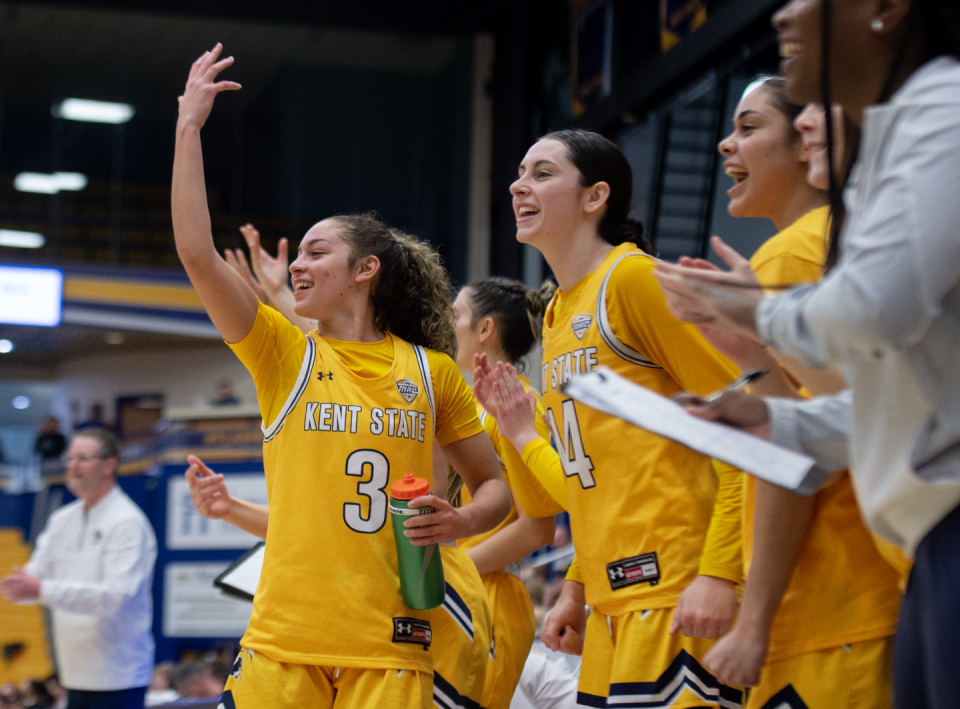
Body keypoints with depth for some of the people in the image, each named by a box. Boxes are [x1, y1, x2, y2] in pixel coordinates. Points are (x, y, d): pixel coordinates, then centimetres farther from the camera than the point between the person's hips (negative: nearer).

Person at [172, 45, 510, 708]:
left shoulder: (432, 371, 9)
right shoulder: (284, 353, 8)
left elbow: (495, 486, 16)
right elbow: (198, 254, -5)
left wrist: (462, 520, -7)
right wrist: (189, 126, -4)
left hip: (391, 648, 0)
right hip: (283, 642, 0)